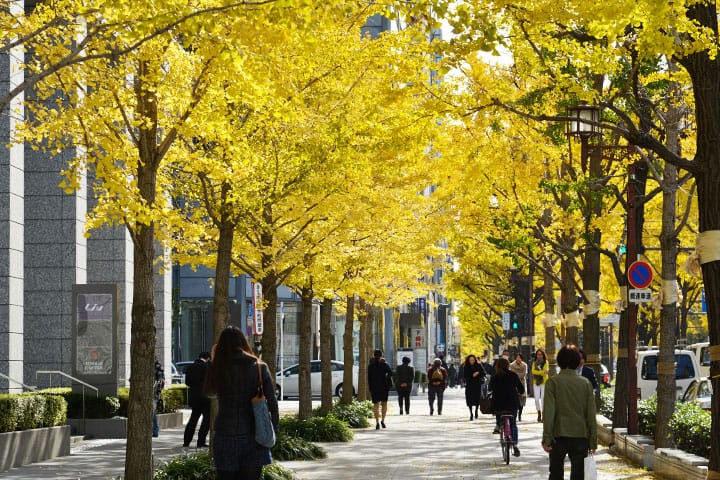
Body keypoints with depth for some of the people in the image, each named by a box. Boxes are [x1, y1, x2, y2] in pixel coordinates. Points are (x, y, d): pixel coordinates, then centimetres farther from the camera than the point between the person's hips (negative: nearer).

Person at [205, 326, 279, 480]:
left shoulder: (218, 369, -5)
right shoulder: (260, 368, -4)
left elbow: (209, 391, 14)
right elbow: (272, 402, -4)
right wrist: (273, 431, 6)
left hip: (225, 437, 0)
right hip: (253, 437, 0)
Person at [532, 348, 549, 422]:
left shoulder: (545, 362, -2)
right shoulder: (534, 362, 8)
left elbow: (545, 372, -12)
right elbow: (533, 371, -7)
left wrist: (537, 372, -14)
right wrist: (542, 372, -17)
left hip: (544, 382, -3)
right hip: (536, 382, 3)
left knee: (543, 398, -6)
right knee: (537, 399, 0)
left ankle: (543, 414, -3)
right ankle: (539, 414, 16)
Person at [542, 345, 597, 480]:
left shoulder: (553, 382, -5)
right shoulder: (585, 383, 2)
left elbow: (549, 412, -10)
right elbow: (591, 415, 2)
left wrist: (546, 438, -7)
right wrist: (593, 441, 7)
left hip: (559, 435, -2)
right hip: (581, 436, 2)